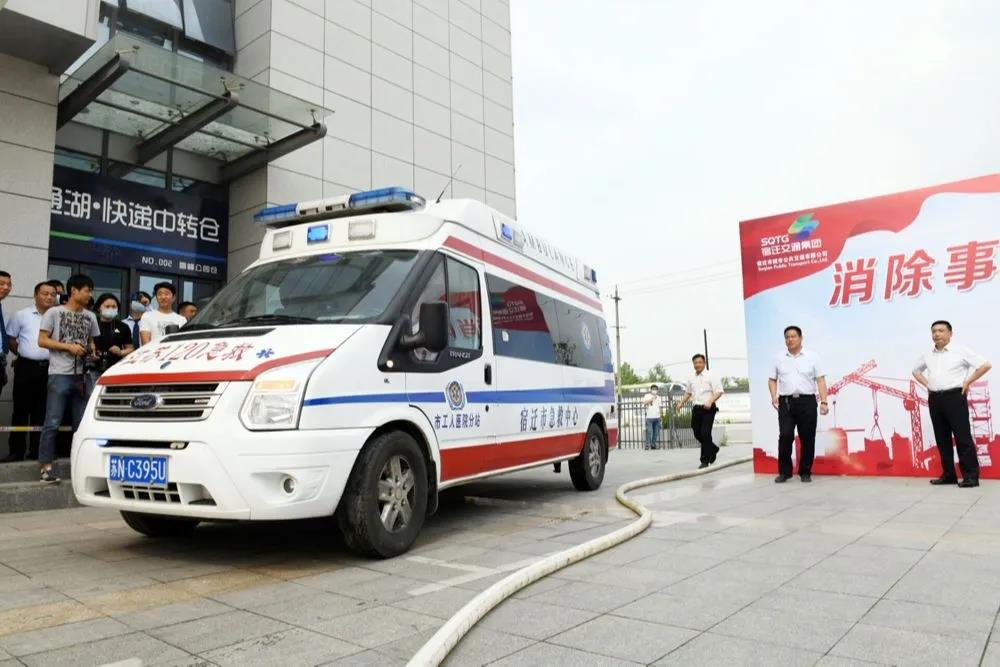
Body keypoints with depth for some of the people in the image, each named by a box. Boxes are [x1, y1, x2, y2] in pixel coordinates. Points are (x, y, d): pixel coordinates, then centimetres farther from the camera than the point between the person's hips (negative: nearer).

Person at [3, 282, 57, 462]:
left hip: (49, 368, 2)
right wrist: (23, 354, 5)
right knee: (21, 410, 3)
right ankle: (16, 451, 9)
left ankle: (36, 450, 15)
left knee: (42, 412, 7)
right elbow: (10, 338, 9)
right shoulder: (22, 315, 4)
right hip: (26, 367, -1)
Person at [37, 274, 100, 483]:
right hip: (60, 375, -5)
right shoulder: (54, 312, 0)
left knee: (82, 423, 7)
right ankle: (47, 465, -1)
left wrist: (92, 351, 1)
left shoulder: (90, 317, 14)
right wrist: (69, 346, -13)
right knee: (53, 422, -6)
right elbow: (42, 341, -3)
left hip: (82, 375, 5)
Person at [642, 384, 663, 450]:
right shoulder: (647, 396, 3)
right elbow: (644, 402, -15)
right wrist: (652, 398, -17)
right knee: (649, 432, -11)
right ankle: (647, 445, -9)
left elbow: (660, 408, 18)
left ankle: (654, 445, 11)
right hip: (649, 417, -4)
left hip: (657, 418, 4)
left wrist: (661, 417, 14)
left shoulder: (659, 398, 16)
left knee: (656, 432, 3)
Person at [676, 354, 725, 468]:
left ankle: (705, 461, -1)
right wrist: (681, 403, 15)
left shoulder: (710, 376, -5)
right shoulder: (691, 379, 13)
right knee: (697, 433, 9)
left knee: (705, 434, -10)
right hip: (696, 408, 6)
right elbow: (687, 393, 27)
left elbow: (719, 391, -9)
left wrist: (710, 402, -22)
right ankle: (713, 449, 35)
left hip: (708, 408, -6)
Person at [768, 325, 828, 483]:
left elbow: (820, 380, 0)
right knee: (785, 436, -8)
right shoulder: (779, 358, 9)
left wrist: (823, 402, -9)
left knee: (807, 438, 4)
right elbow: (772, 380, 13)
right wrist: (774, 397, -3)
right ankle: (784, 471, 4)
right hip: (786, 402, 1)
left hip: (807, 401, 0)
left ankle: (805, 472, 17)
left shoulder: (812, 356, 4)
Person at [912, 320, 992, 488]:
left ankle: (971, 475, -3)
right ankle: (948, 474, 14)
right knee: (942, 438, 7)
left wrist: (967, 382, -4)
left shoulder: (961, 351, -2)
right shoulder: (927, 355, 13)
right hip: (934, 399, 5)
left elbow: (985, 365, -4)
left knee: (963, 437, -7)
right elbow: (916, 370, 29)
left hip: (954, 397, -5)